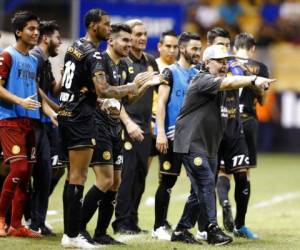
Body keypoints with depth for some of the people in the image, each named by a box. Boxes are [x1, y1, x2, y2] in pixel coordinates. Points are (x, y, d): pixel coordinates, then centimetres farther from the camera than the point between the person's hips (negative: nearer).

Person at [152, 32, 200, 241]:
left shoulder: (198, 74, 13)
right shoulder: (171, 72, -4)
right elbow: (161, 103, -9)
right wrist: (161, 132, -17)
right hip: (173, 135, -6)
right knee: (168, 180, -1)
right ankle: (159, 227, 7)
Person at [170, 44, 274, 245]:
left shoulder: (221, 90, 18)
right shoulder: (203, 80, -16)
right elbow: (228, 83, -30)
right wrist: (254, 79, -42)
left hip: (210, 146, 10)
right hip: (192, 143, -9)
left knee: (200, 190, 9)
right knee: (206, 182, -15)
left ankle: (181, 230, 16)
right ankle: (212, 229, -15)